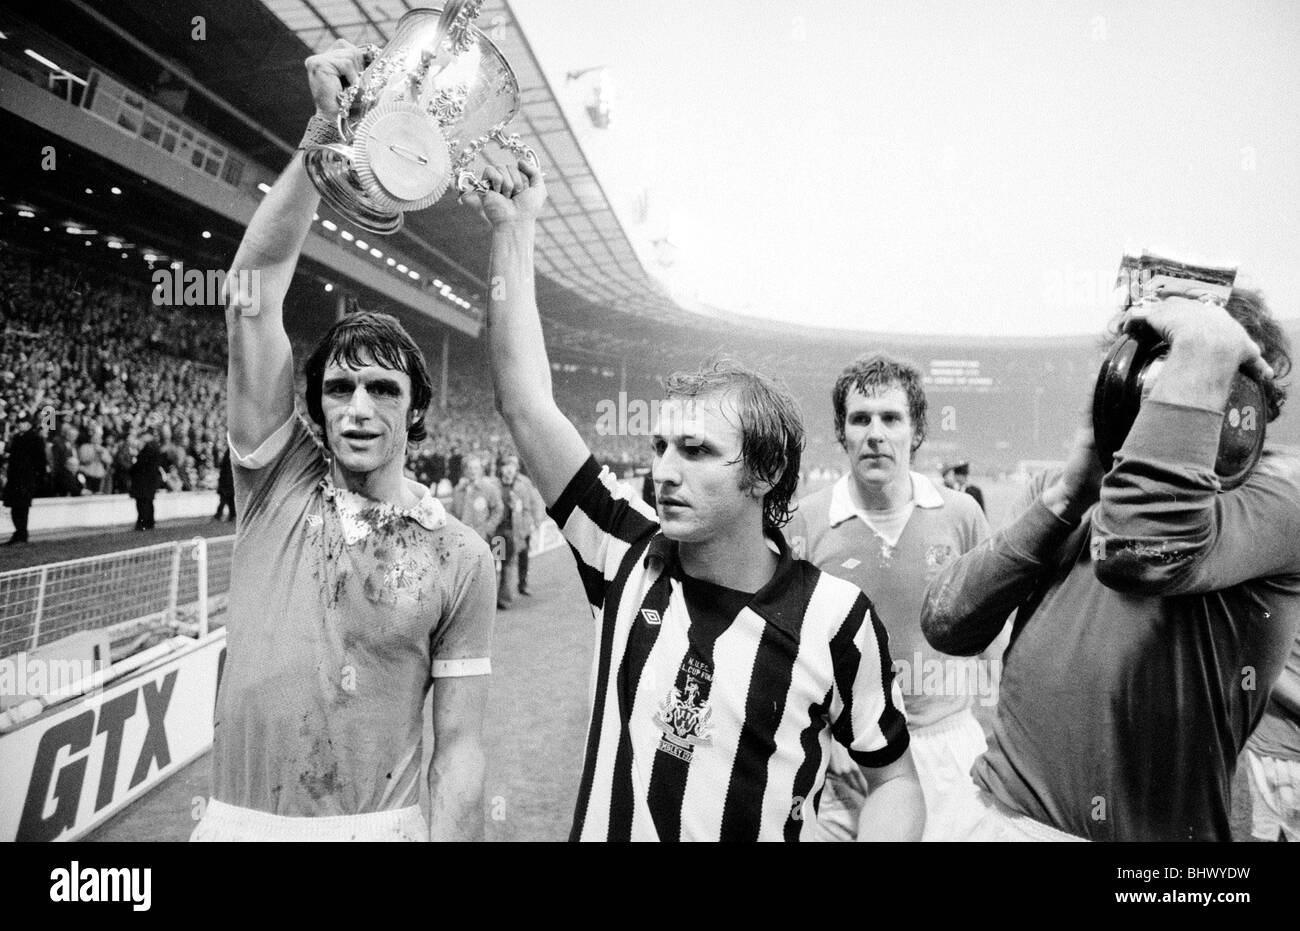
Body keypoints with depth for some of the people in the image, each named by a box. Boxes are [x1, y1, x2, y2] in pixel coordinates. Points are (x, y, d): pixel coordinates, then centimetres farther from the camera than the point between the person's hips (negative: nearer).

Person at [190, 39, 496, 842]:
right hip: (236, 820, 2)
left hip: (380, 827, -1)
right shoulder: (277, 482, -6)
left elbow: (459, 747, -7)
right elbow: (255, 291, -15)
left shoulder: (460, 556, -10)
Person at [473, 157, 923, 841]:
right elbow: (527, 402, -16)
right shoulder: (629, 558, -13)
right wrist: (515, 227, -17)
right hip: (603, 827, 2)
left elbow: (893, 782, -5)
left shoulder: (835, 617, -19)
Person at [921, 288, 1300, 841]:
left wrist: (1208, 348, -28)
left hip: (1157, 827, -3)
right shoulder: (1061, 488, 1)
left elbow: (1137, 555, -35)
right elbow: (944, 626, -9)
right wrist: (1066, 498, -16)